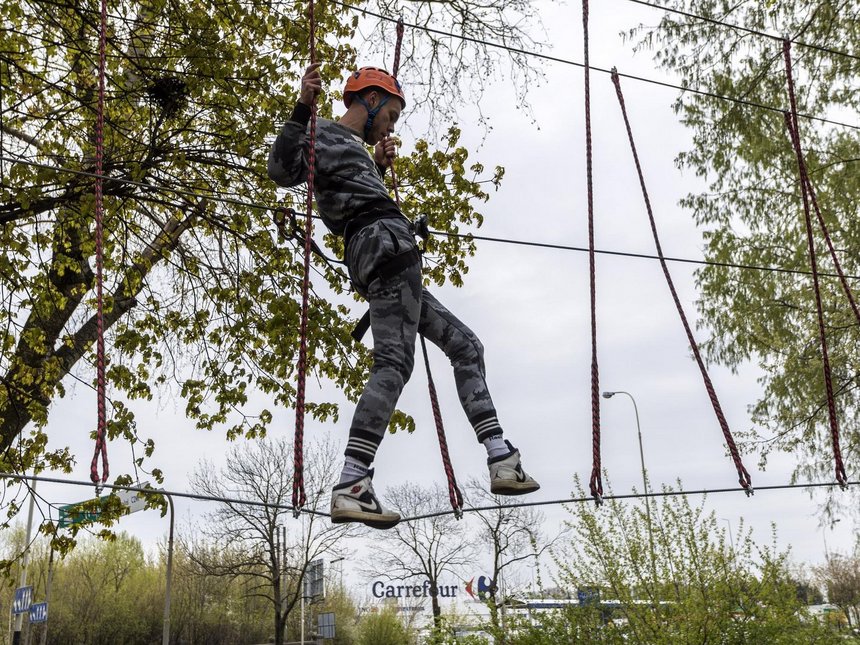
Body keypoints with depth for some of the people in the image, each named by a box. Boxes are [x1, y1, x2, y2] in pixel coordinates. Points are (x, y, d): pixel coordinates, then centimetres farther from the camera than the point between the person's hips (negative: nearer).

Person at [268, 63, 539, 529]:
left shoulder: (353, 149, 31)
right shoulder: (326, 134, 4)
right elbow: (282, 171, -17)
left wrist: (378, 167, 37)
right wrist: (302, 108, -26)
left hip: (373, 264, 10)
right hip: (385, 243, -10)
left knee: (465, 346, 10)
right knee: (393, 363, -21)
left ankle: (501, 459, 6)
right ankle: (350, 487, -27)